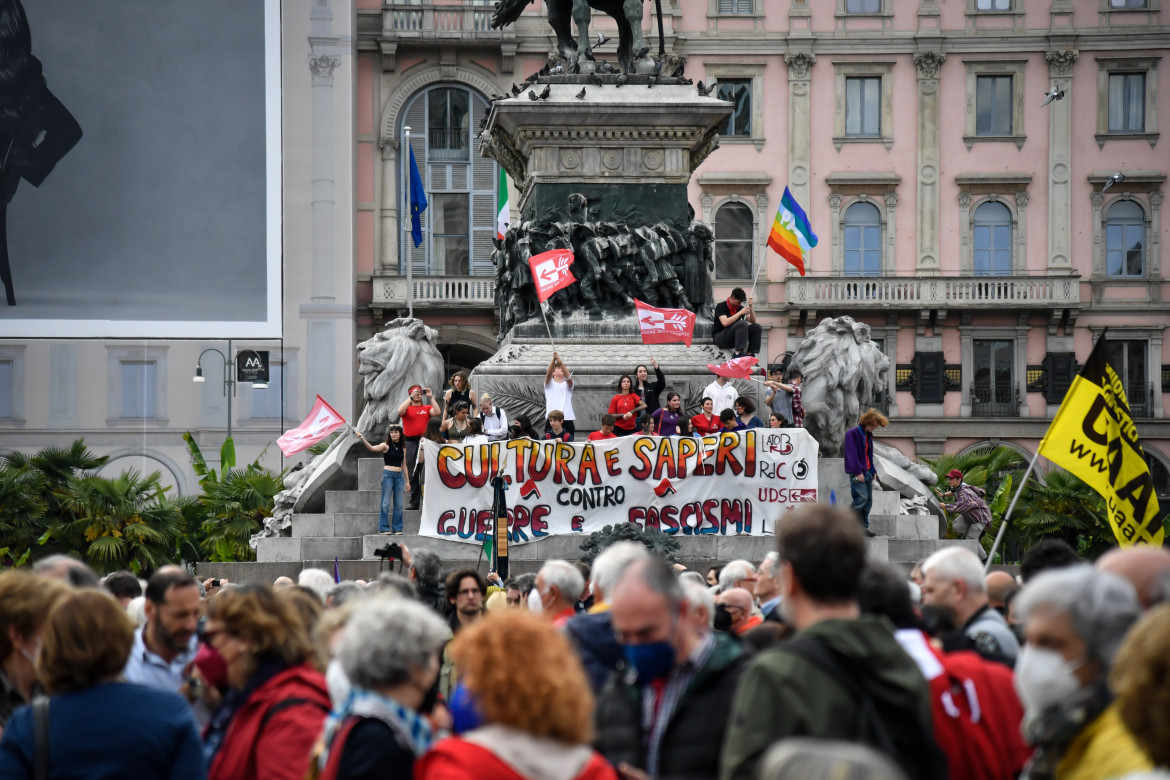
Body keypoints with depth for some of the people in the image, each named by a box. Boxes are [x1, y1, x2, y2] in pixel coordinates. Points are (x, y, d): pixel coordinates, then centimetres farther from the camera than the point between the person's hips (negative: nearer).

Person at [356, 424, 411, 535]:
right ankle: (384, 528, -1)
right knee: (385, 503, -5)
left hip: (399, 476, 4)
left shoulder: (403, 448, 12)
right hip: (388, 474, -4)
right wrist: (362, 439, -34)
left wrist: (407, 481, 15)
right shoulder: (386, 446, -1)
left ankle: (397, 528, 11)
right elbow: (372, 448, -18)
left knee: (399, 504, 4)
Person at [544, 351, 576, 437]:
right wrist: (553, 360, -28)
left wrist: (561, 362, -27)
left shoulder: (568, 384, 12)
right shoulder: (549, 383, 10)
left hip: (567, 419, 1)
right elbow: (548, 373, -10)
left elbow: (568, 377, -10)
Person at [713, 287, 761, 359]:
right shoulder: (721, 306, -8)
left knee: (757, 327, -9)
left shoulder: (739, 308, 10)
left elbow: (753, 321, 11)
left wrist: (751, 307, -5)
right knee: (742, 323, -30)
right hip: (720, 338, -7)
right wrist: (740, 313, -23)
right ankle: (738, 353, -37)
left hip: (734, 338, 7)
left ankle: (750, 354, -16)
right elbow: (725, 323, -25)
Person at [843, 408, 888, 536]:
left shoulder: (868, 435, 18)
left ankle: (864, 527, 11)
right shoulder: (852, 433, -10)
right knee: (862, 497, -17)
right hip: (858, 473, -9)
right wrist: (857, 472, -19)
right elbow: (852, 453, -15)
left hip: (867, 472, 9)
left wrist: (873, 471, 15)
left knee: (868, 501, 6)